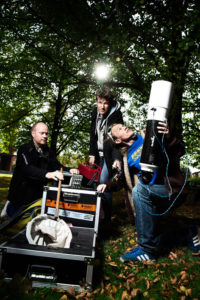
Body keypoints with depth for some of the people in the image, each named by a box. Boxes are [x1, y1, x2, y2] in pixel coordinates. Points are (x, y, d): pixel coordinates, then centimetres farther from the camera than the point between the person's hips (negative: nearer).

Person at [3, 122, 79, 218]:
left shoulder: (48, 152, 7)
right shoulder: (24, 149, -14)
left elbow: (57, 166, 0)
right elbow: (27, 168, -31)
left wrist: (69, 170, -22)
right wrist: (47, 174, -47)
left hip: (38, 196, 5)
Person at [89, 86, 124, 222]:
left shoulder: (116, 115, -17)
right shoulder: (95, 113, 3)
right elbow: (93, 135, 10)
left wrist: (118, 159, -40)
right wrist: (92, 154, 5)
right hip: (99, 153, 6)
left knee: (103, 182, -14)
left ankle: (107, 217, -1)